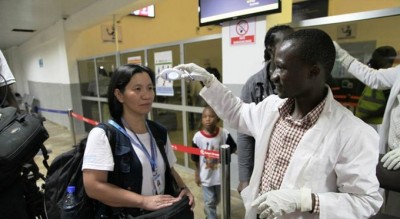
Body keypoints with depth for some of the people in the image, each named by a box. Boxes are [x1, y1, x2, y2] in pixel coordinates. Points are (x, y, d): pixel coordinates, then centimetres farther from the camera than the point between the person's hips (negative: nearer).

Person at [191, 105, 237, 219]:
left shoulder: (224, 133, -18)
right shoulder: (198, 137, -19)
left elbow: (233, 148, 0)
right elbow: (195, 159, -6)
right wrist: (197, 174, 0)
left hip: (220, 174, 3)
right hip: (206, 176, -2)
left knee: (217, 200, 25)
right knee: (209, 201, 10)